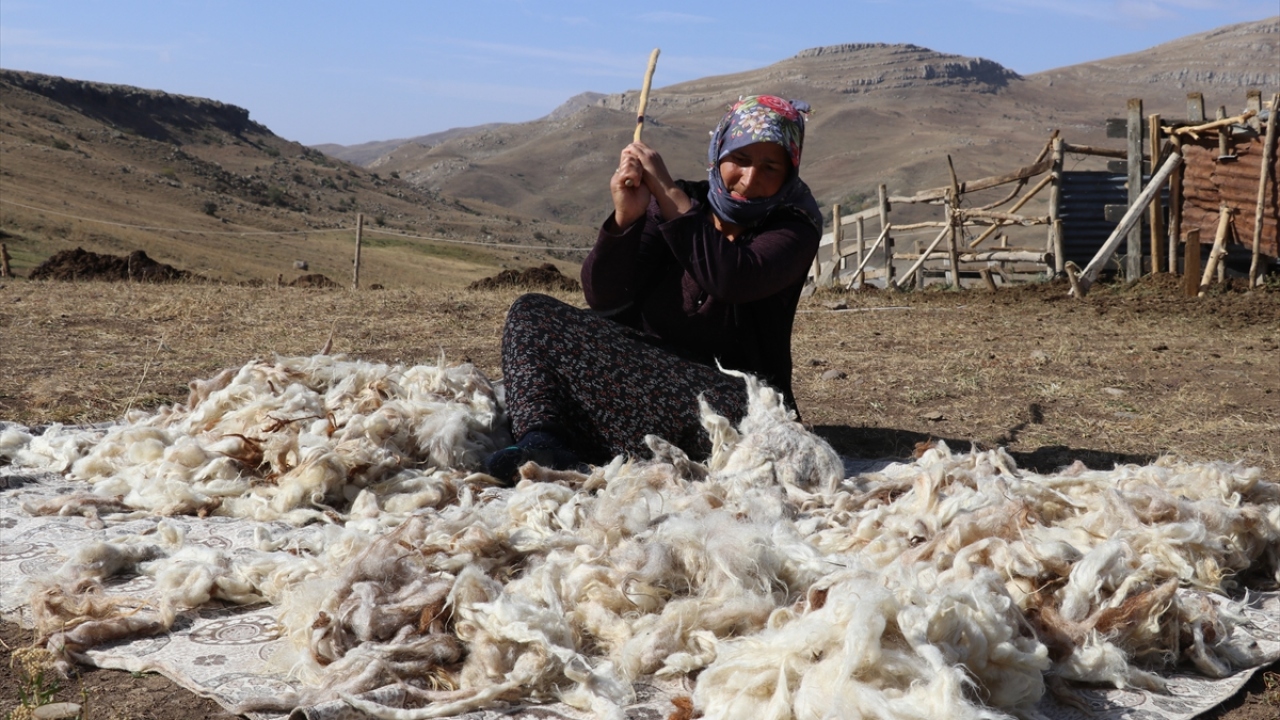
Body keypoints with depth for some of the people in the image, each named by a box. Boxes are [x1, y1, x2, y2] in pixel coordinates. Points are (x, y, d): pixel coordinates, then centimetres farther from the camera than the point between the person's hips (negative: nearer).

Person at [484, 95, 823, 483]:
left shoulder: (794, 225, -5)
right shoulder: (669, 204, 3)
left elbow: (734, 280, -27)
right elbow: (603, 297, -6)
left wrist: (670, 195, -24)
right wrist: (625, 218, -22)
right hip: (644, 372, 4)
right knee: (531, 313, -8)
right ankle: (542, 440, -33)